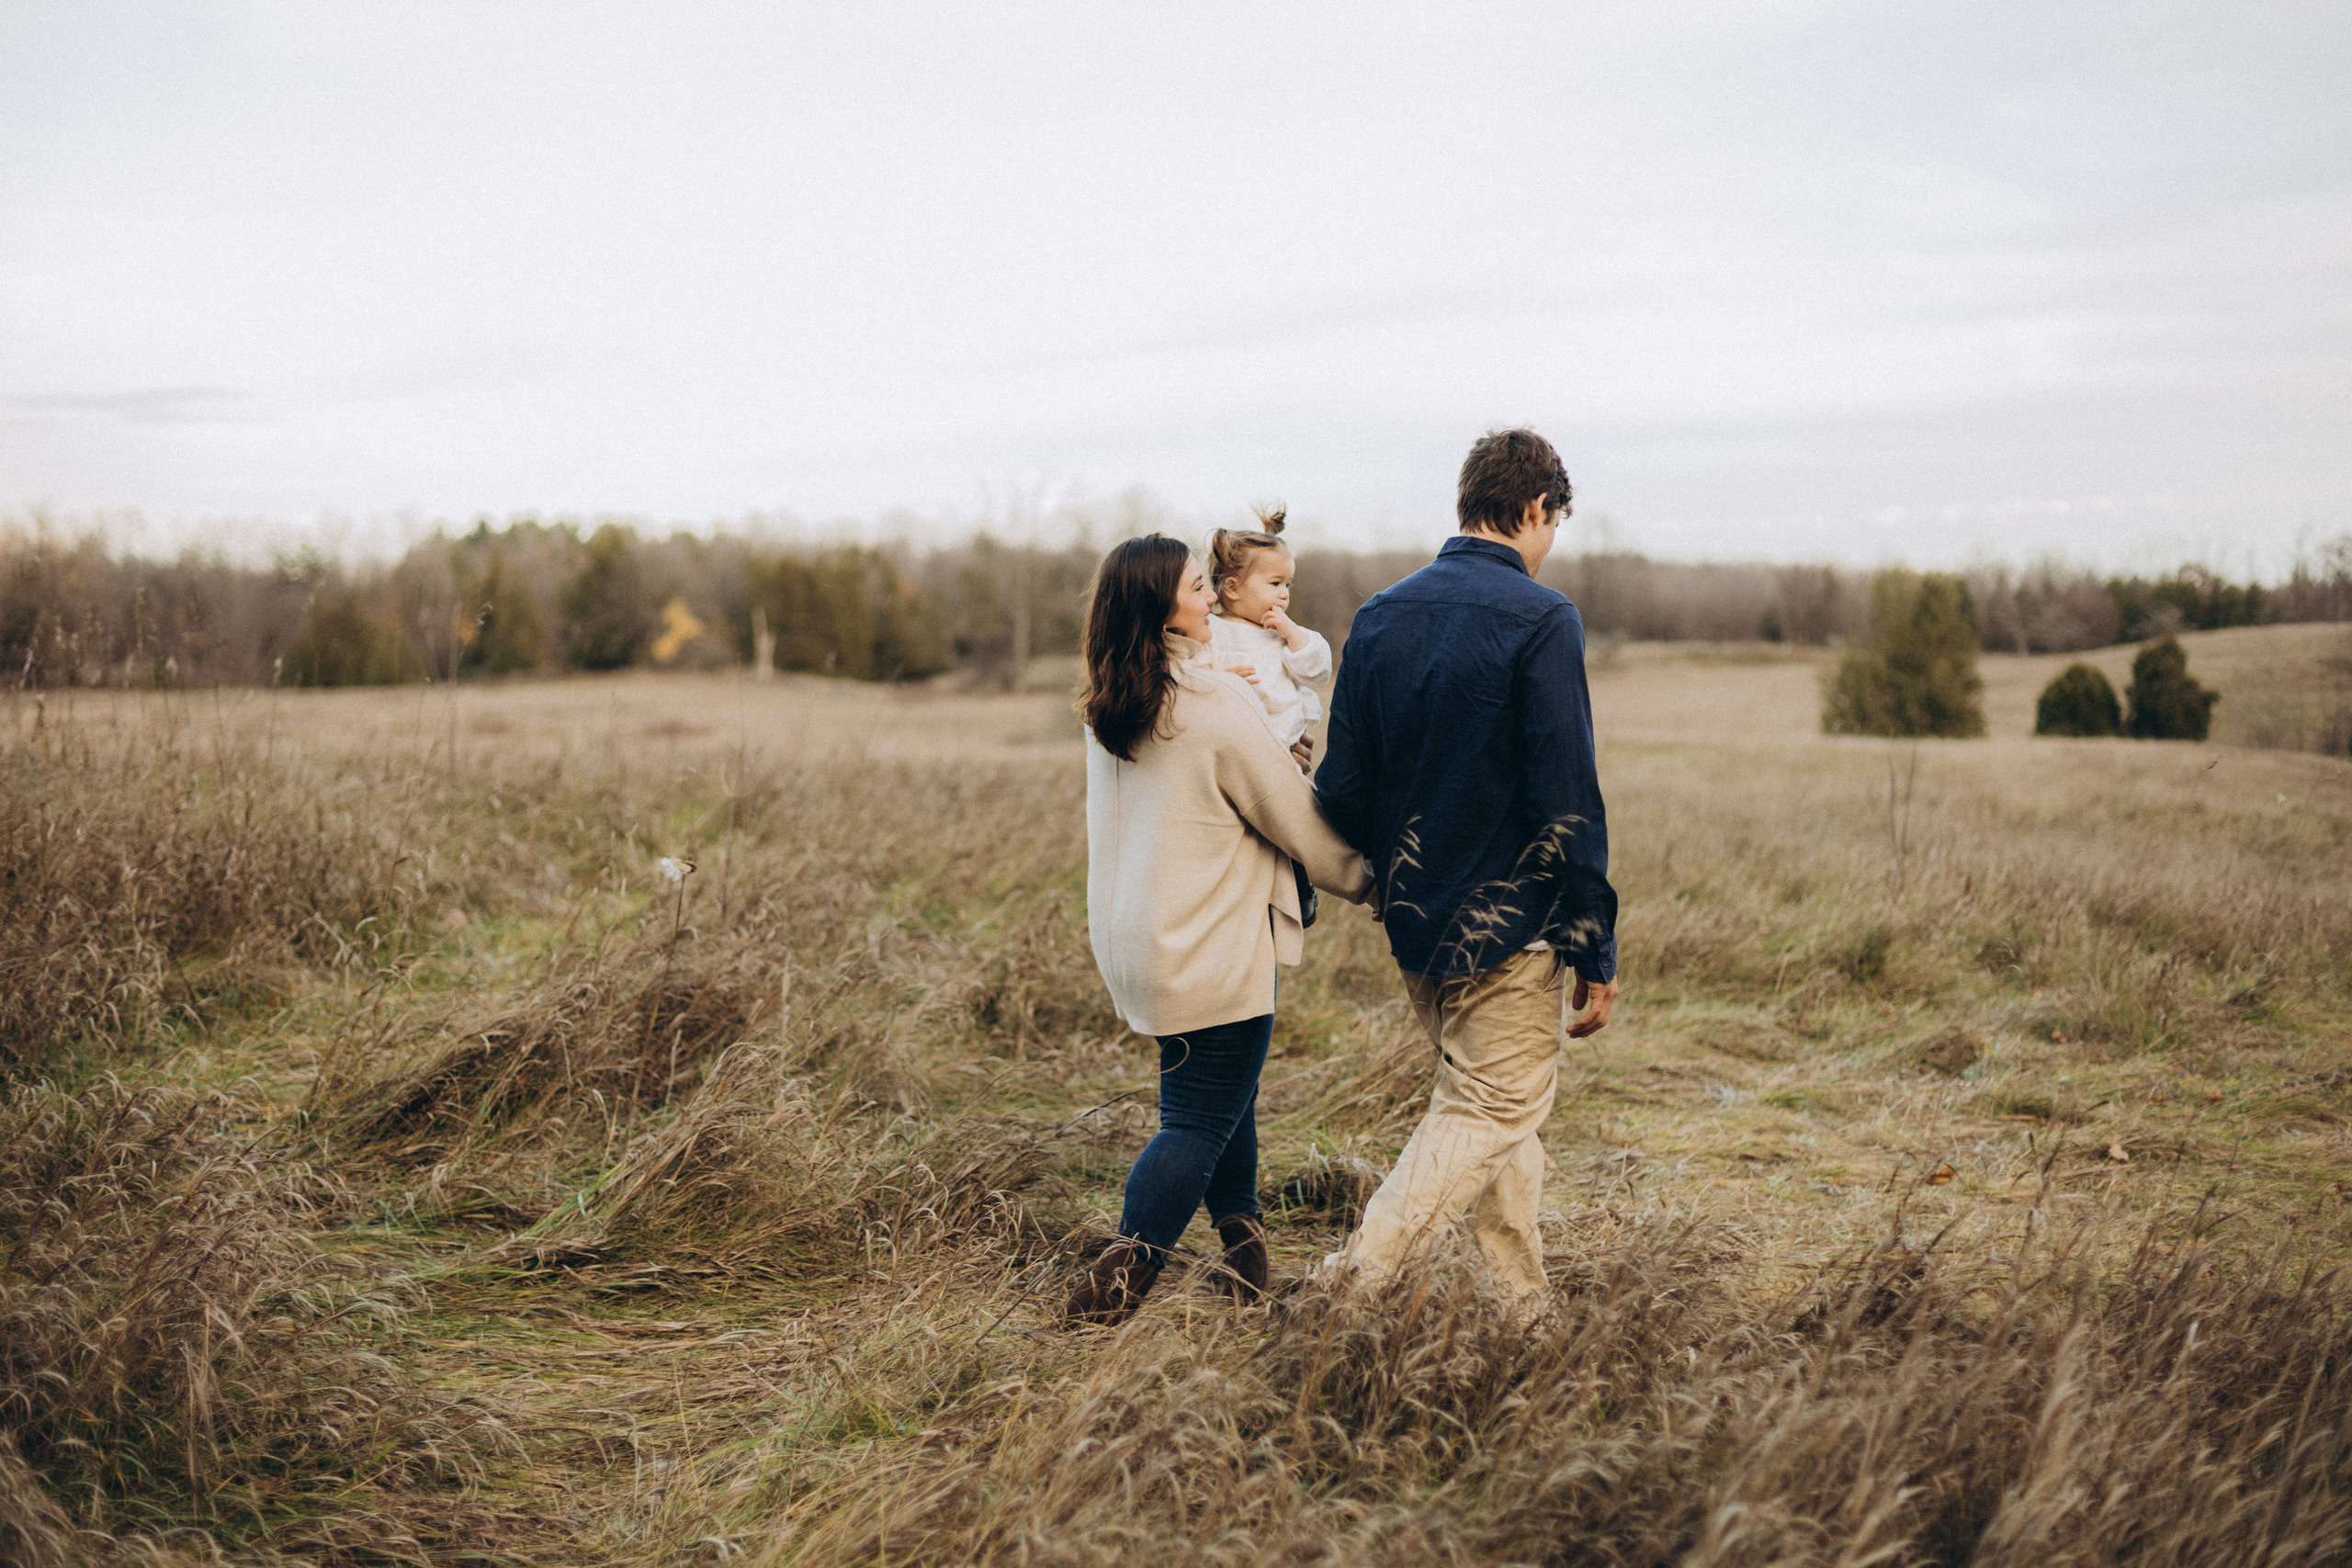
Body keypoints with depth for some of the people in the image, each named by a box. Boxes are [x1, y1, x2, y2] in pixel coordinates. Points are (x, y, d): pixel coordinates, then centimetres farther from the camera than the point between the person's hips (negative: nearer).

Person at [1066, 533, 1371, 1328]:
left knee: (1226, 1095, 21)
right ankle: (1113, 1285, -1)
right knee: (1199, 1124, 1)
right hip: (1210, 951, -8)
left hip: (1138, 938, 8)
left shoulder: (1107, 706, 5)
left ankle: (1242, 1245, 28)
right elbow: (1299, 820, -10)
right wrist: (1366, 877, 5)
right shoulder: (1217, 704, -18)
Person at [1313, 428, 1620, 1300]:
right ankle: (1356, 1280, -6)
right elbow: (1567, 801, -17)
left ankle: (1523, 1296, 27)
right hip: (1508, 921, -7)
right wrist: (1596, 952, -11)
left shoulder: (1380, 616, 5)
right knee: (1493, 1112, 3)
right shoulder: (1540, 620, -14)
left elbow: (1340, 789, 5)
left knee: (1483, 1104, 19)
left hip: (1413, 923, 7)